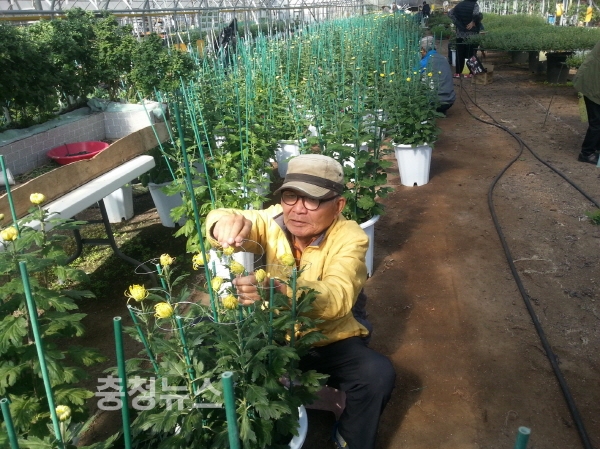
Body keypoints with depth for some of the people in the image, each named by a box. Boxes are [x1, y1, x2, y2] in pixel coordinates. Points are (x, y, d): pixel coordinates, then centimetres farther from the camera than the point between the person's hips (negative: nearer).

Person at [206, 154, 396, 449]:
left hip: (330, 341, -2)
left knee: (378, 374, -27)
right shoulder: (273, 220, -9)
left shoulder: (350, 238, -18)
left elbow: (337, 297, -36)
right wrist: (226, 221, -53)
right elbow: (228, 221, -26)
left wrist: (280, 289, -55)